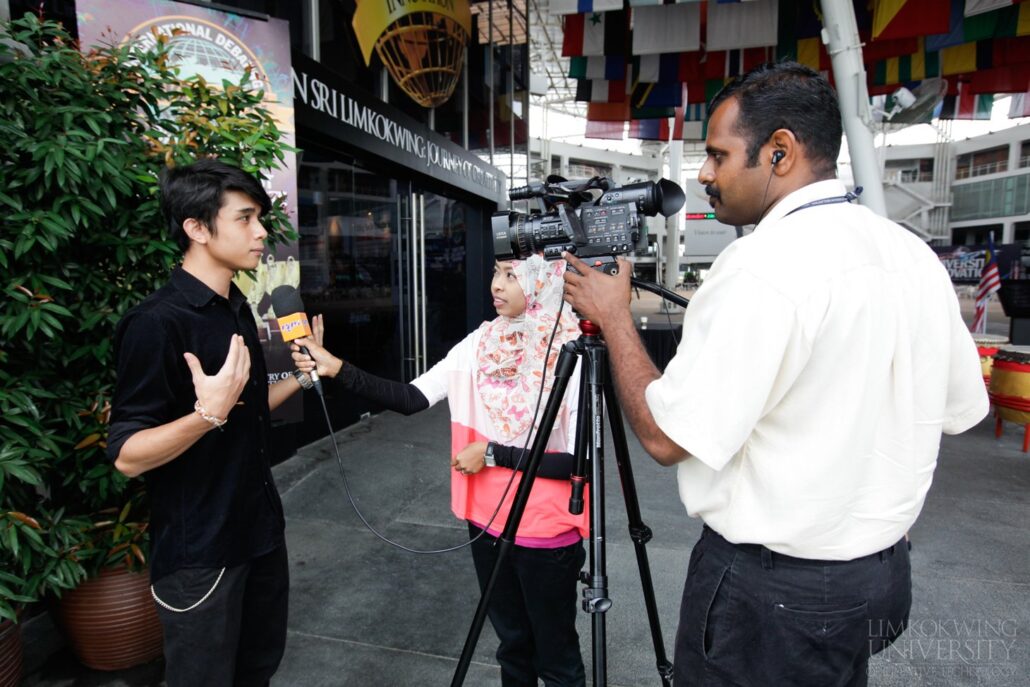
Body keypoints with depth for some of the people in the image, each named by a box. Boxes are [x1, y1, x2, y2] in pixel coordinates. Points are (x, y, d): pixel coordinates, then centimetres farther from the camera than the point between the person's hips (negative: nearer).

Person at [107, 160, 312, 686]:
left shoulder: (237, 309, 7)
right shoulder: (157, 322, -20)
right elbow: (127, 455, -20)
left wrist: (302, 375, 2)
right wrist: (208, 414, -34)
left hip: (259, 528, 8)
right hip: (197, 548, -8)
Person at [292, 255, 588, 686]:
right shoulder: (479, 345, -2)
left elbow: (581, 462, -18)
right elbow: (411, 398, -9)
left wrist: (494, 453, -19)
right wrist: (337, 369, -21)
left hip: (548, 535, -4)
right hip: (487, 523, 5)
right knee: (512, 641, 24)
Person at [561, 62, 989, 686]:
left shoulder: (763, 267, -26)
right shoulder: (915, 255, 0)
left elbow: (666, 436, -24)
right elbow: (960, 411, 10)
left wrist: (613, 314, -12)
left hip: (773, 590, -7)